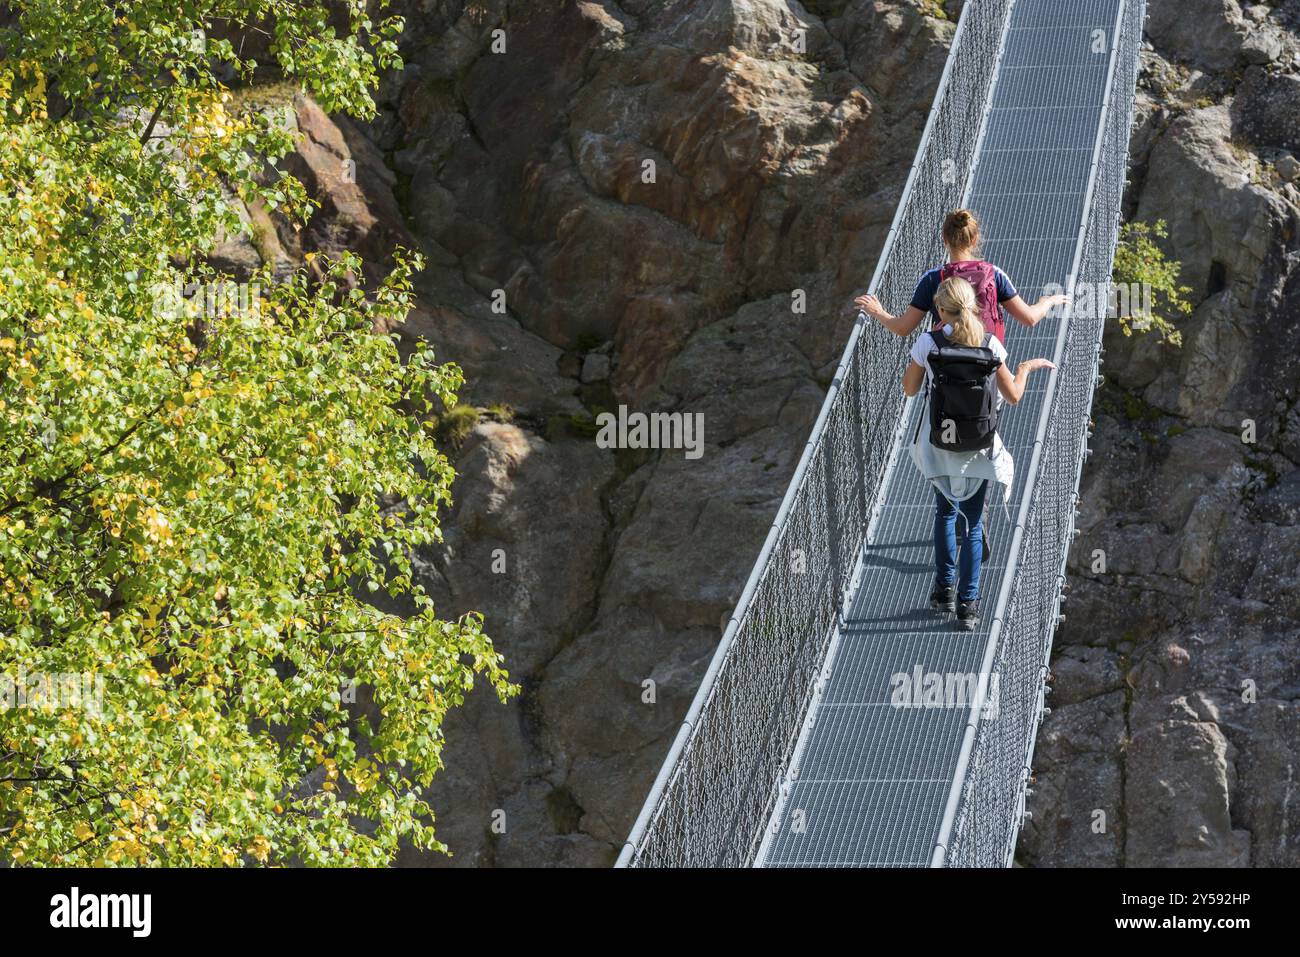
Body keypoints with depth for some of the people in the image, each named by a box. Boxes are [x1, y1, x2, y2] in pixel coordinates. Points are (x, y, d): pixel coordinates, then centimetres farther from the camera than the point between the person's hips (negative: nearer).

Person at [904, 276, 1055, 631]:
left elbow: (910, 389, 1)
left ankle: (944, 589, 24)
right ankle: (967, 604, 4)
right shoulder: (991, 345, -9)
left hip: (939, 443, 0)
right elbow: (1012, 396, -2)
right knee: (973, 523, 8)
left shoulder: (928, 342, -11)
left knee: (945, 512, 23)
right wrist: (1025, 369, 16)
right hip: (980, 446, 0)